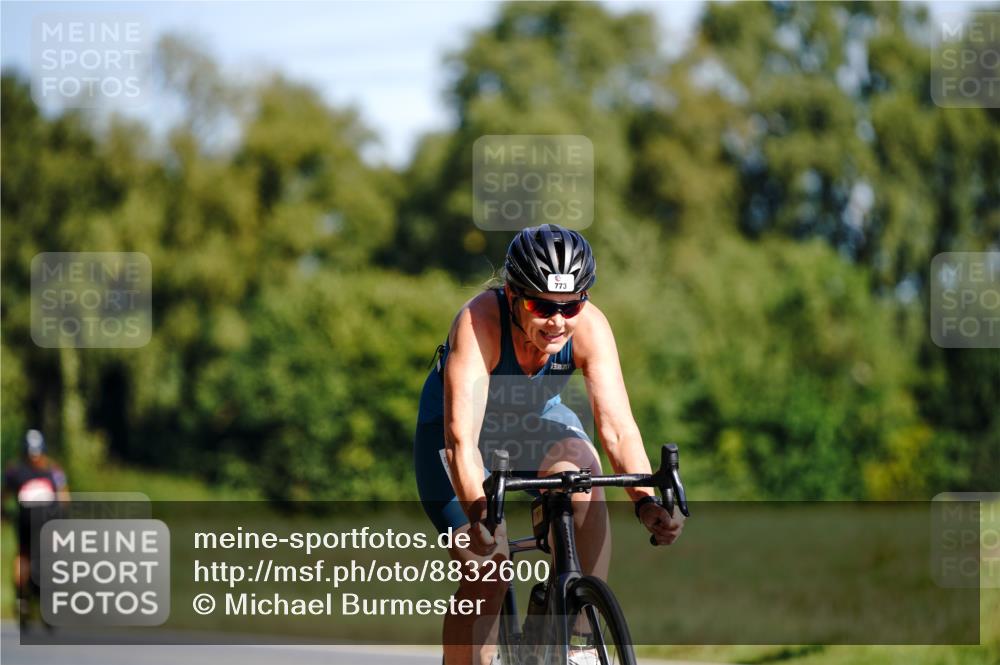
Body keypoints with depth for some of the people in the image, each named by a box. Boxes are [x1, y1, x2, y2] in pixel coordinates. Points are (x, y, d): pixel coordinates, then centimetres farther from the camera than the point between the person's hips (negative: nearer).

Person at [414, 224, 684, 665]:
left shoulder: (589, 327, -28)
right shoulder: (479, 322, -37)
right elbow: (462, 437, -45)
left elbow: (617, 428, -33)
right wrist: (477, 511, -62)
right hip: (456, 425, -3)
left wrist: (646, 501, -50)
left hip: (538, 419, 3)